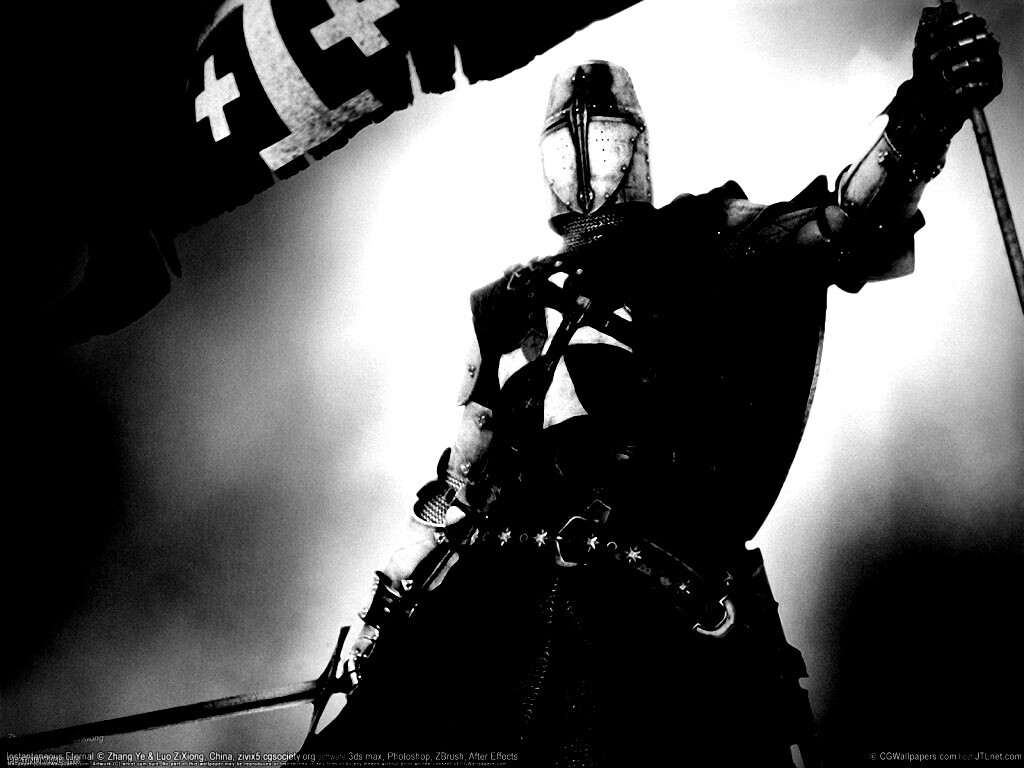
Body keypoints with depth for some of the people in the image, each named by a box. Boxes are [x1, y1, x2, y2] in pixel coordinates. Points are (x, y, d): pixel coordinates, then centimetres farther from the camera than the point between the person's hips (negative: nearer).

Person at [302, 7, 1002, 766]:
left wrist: (916, 131, -19)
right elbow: (461, 481, 30)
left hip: (671, 602, -3)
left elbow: (847, 231, 0)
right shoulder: (507, 306, 27)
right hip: (502, 592, 4)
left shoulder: (700, 241, 17)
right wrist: (387, 602, 27)